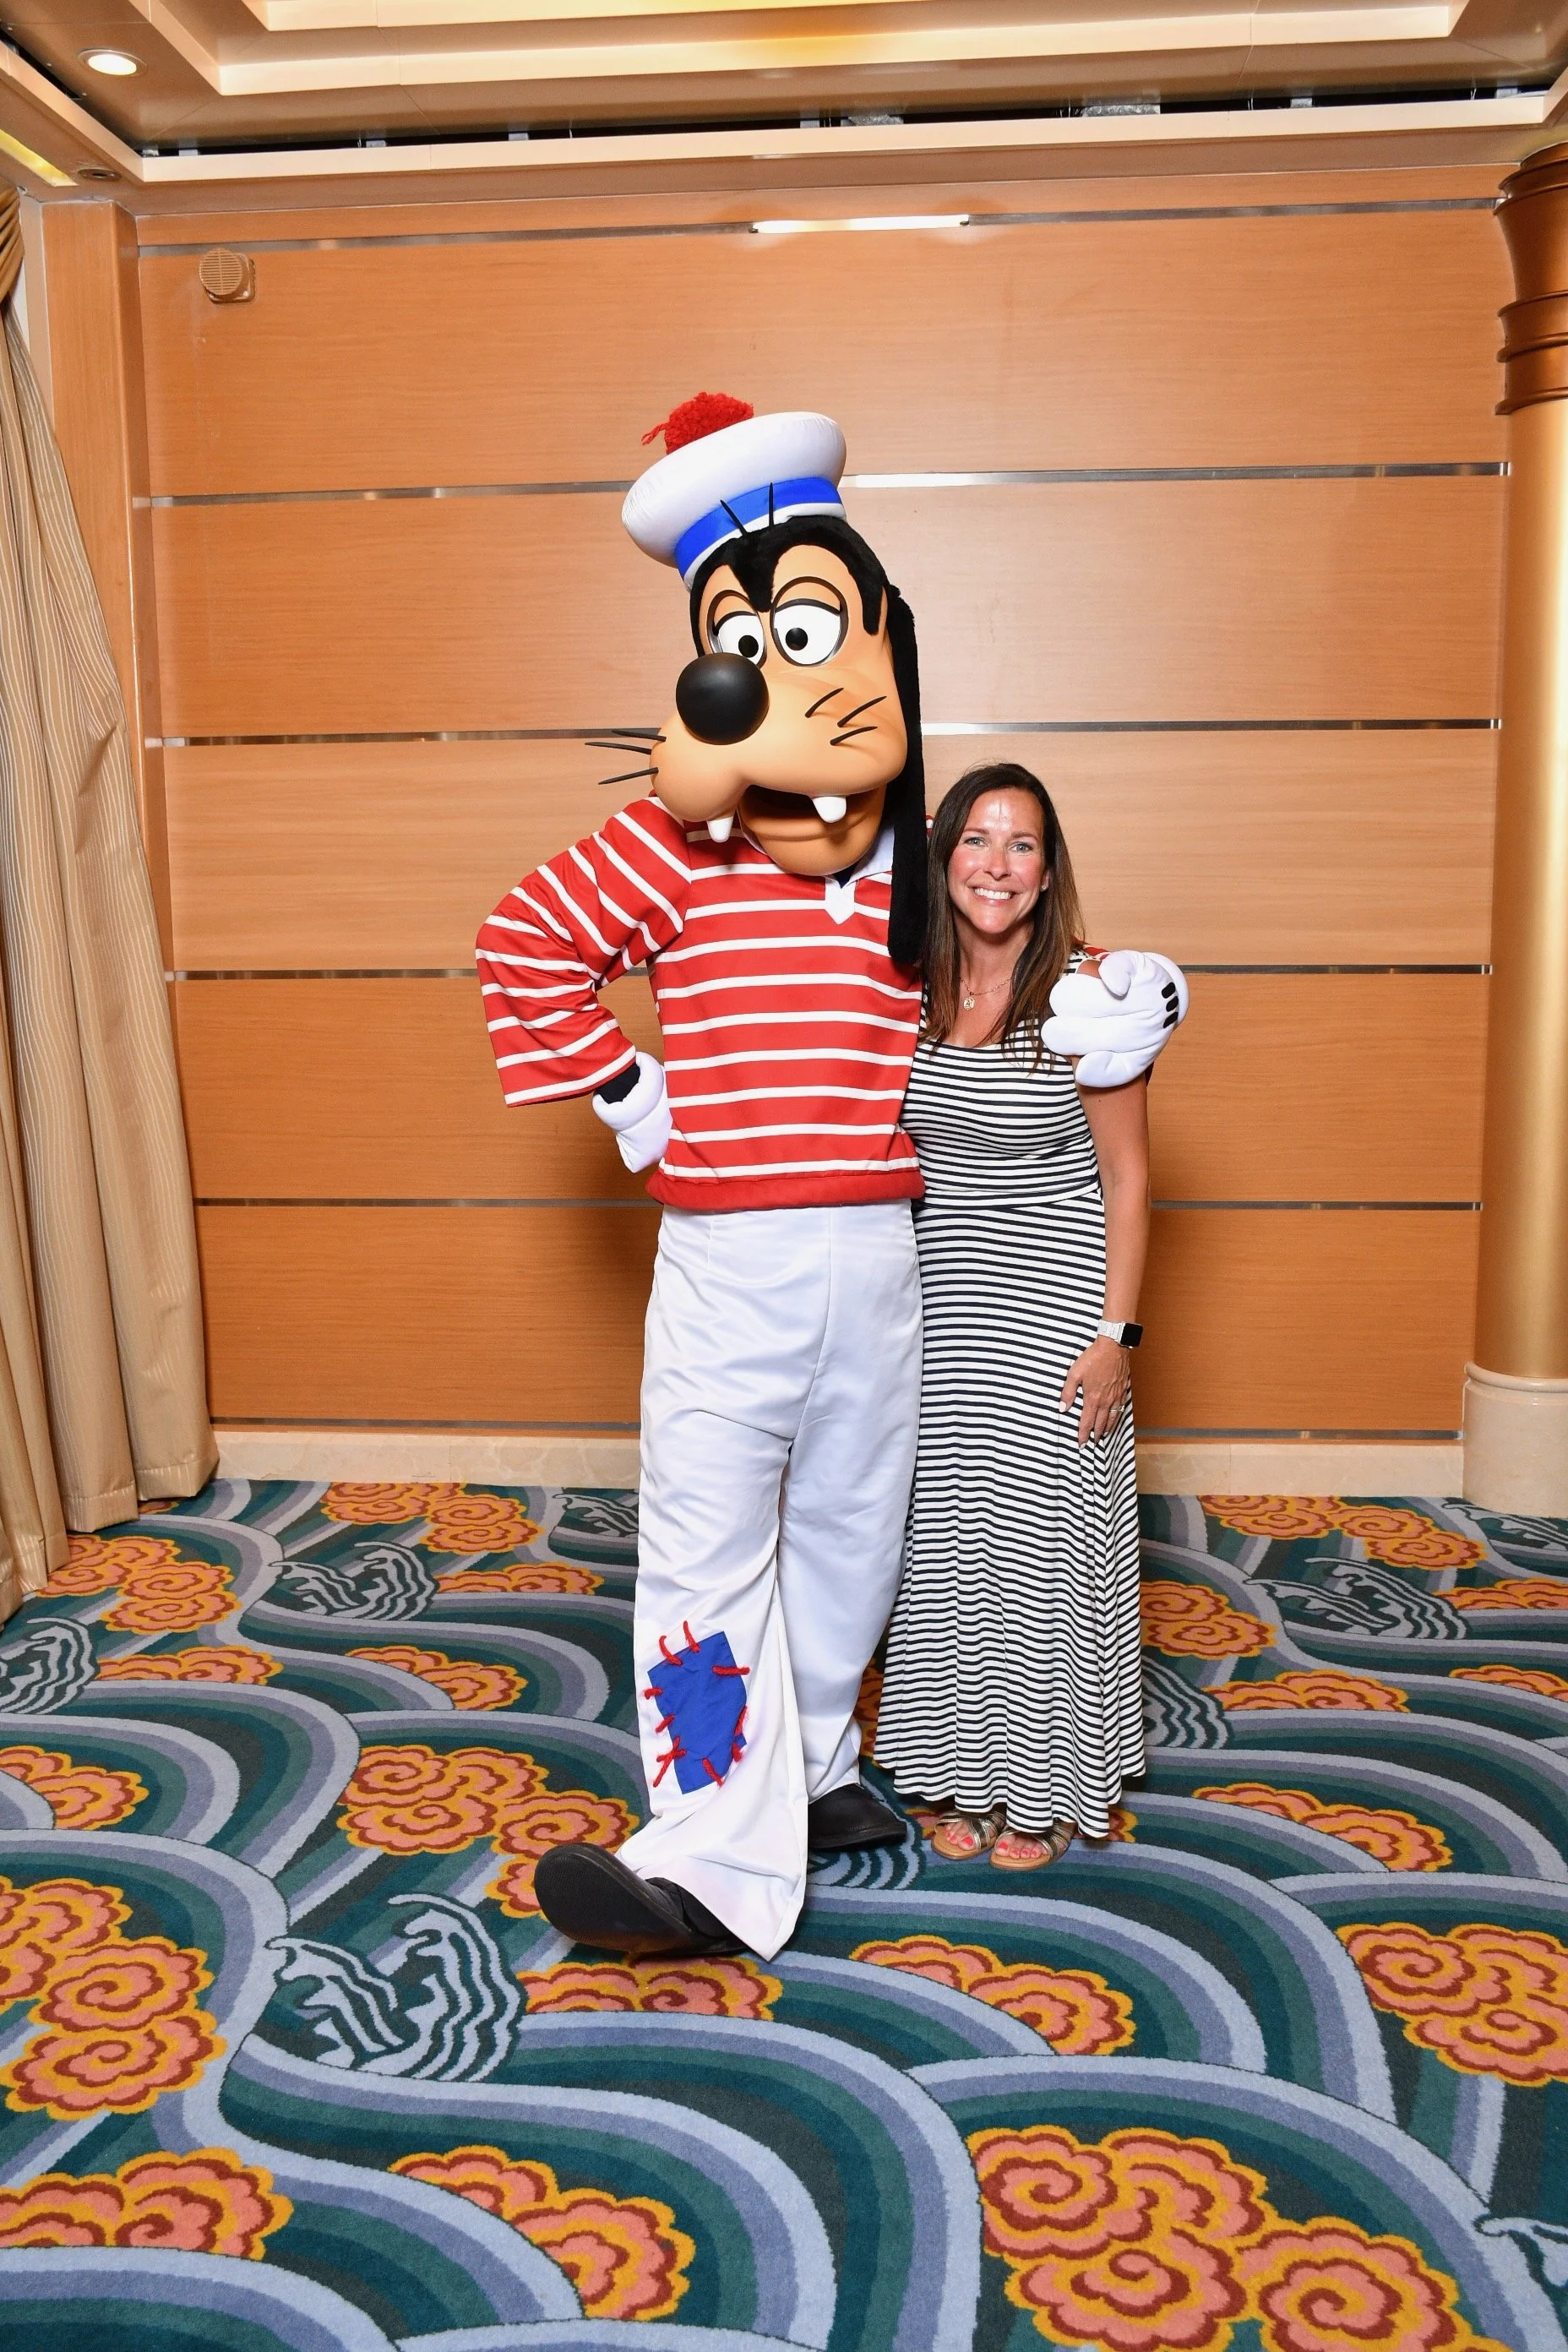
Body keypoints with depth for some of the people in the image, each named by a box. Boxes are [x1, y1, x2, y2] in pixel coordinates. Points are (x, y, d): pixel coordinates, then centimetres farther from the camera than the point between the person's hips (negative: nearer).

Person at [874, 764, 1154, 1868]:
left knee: (1043, 1530, 2)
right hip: (943, 1302, 5)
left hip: (1057, 1301, -4)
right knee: (948, 1531, 10)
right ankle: (972, 1773, 28)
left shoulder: (1087, 992, -12)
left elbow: (1126, 1177, -9)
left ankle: (1049, 1788, 22)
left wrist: (1115, 1332, -12)